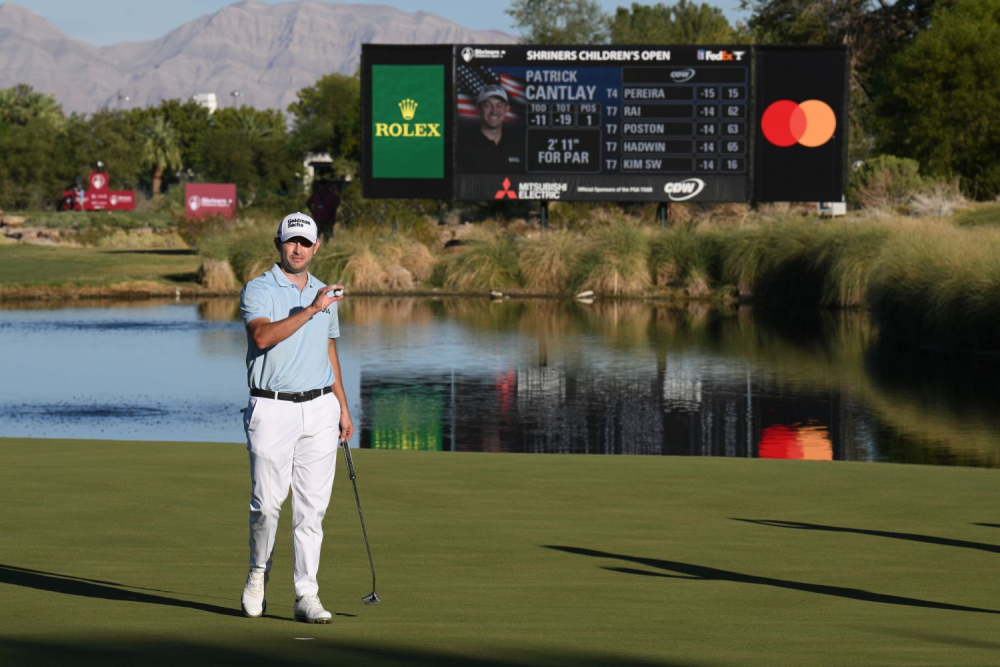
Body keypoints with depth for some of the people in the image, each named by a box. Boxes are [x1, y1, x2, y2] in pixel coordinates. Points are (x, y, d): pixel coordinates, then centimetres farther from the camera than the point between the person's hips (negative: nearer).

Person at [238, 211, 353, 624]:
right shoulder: (258, 291, -3)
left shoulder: (324, 294, 16)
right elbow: (263, 336, -23)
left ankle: (307, 597, 0)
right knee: (267, 503, -5)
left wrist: (342, 408, 20)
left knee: (312, 507, 0)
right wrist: (310, 310, -28)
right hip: (273, 410, -4)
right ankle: (258, 573, 21)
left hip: (319, 409, 5)